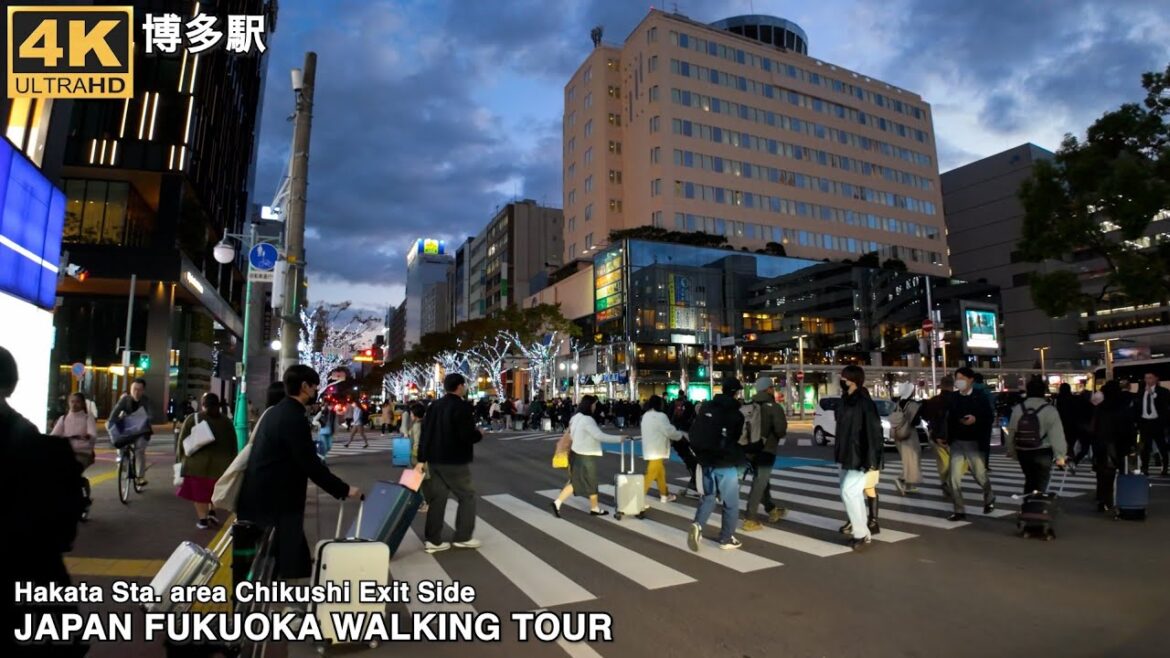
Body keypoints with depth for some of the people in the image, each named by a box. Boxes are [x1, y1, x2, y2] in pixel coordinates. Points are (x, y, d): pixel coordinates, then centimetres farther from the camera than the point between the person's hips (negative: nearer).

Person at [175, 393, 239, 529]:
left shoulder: (192, 419, -2)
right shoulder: (226, 421, 6)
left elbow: (182, 442, 0)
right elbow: (233, 444, 9)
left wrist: (181, 459, 11)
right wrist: (231, 461, 17)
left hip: (197, 462, -2)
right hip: (220, 463, 2)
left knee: (199, 491, 9)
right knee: (215, 490, 22)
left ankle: (203, 519, 12)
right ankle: (212, 511, 12)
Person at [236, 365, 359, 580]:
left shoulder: (275, 411, 10)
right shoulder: (294, 418, -20)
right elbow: (311, 466, -20)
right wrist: (344, 490, -12)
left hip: (261, 497, 10)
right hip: (275, 503, -10)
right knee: (288, 568, -2)